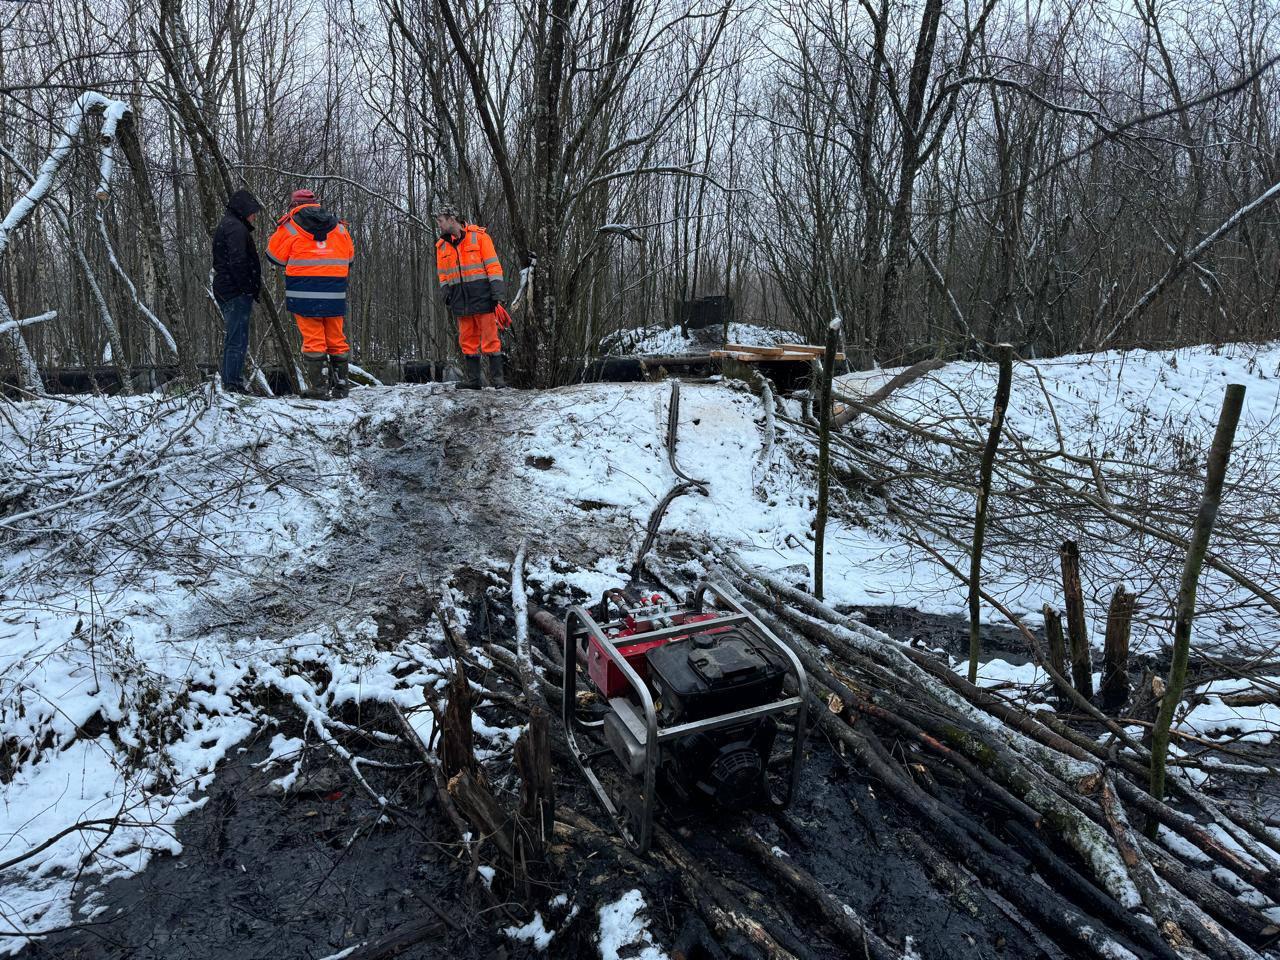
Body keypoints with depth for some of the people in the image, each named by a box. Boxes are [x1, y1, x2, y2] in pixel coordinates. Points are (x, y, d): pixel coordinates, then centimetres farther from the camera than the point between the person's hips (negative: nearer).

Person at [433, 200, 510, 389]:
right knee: (467, 341, 6)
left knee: (490, 339, -4)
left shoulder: (478, 236, -2)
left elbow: (493, 267, -5)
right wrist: (447, 296, 6)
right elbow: (443, 276, 19)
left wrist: (499, 296, -11)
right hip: (461, 302, 5)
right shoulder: (442, 245, 13)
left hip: (482, 297, -5)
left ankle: (497, 377, 2)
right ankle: (473, 379, 12)